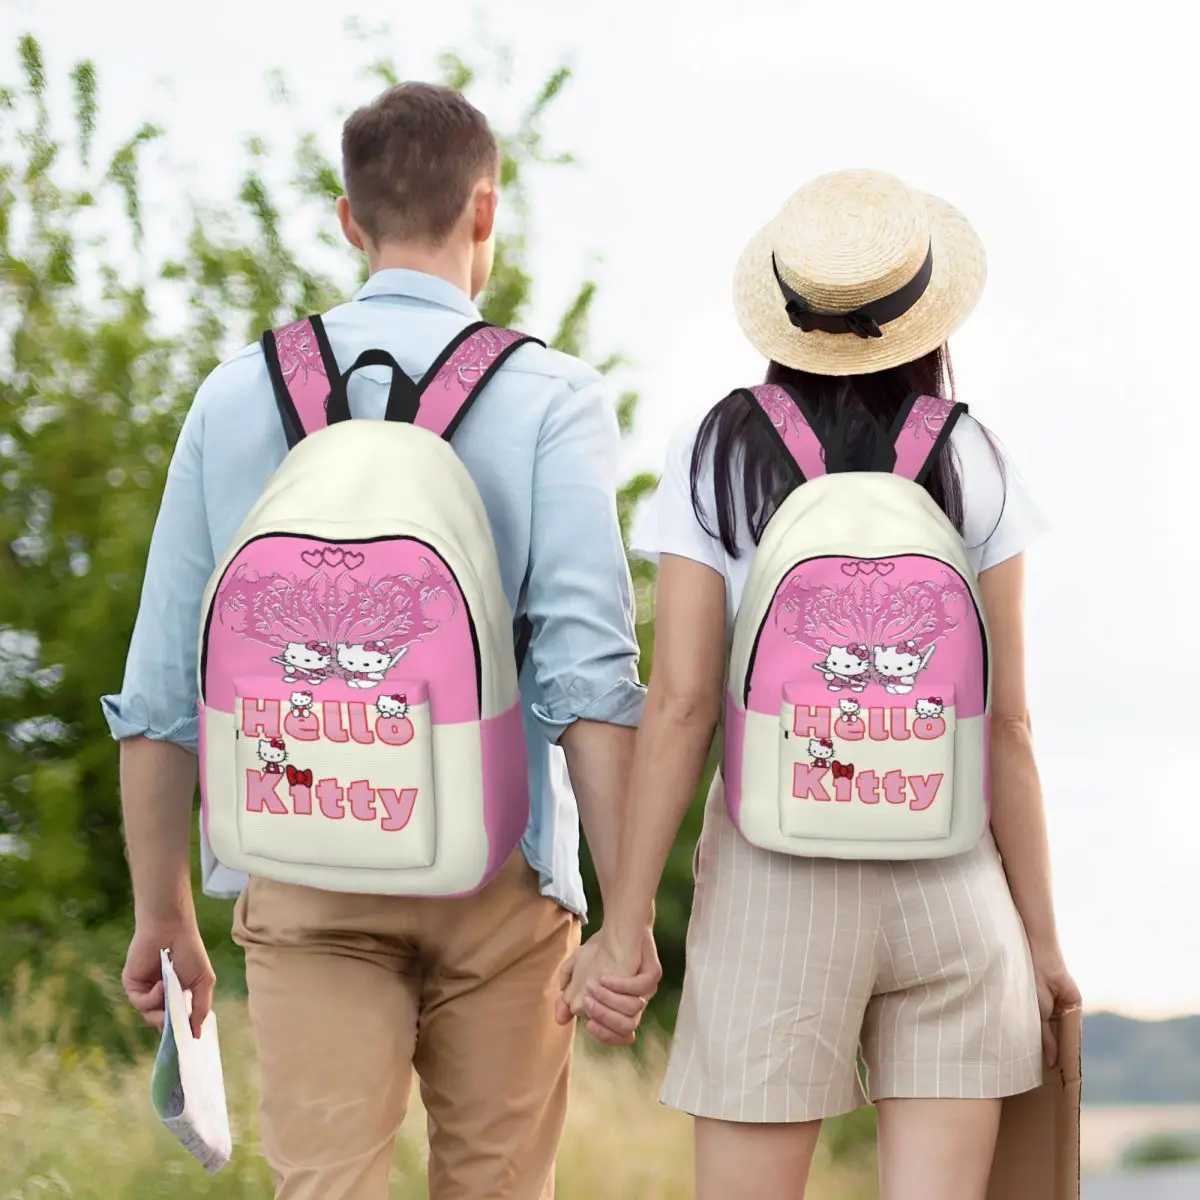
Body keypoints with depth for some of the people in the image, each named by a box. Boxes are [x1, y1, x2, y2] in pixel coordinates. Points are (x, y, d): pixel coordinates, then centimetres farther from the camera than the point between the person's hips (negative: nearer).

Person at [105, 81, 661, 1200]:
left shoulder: (239, 393, 6)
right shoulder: (549, 396, -2)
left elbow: (160, 684, 6)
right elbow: (588, 667, -13)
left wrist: (162, 913, 15)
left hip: (302, 875, 1)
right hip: (496, 874, -1)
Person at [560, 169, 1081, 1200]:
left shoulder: (717, 457, -2)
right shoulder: (972, 468, 1)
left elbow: (681, 704, -8)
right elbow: (1006, 724, 0)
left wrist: (625, 922, -4)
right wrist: (1042, 933, 8)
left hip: (776, 880, -1)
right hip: (953, 882, 1)